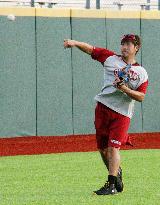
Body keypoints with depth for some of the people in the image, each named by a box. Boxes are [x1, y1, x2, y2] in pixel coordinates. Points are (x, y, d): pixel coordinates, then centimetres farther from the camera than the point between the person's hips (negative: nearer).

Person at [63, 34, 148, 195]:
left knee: (113, 147, -14)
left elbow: (141, 97, -2)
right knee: (103, 148, 9)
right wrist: (75, 43, -10)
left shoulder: (141, 73, 4)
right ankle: (116, 173, 30)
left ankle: (111, 185, -13)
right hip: (102, 108, 3)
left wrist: (125, 89, -18)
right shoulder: (111, 59, 9)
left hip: (122, 113, -3)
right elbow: (91, 49, 6)